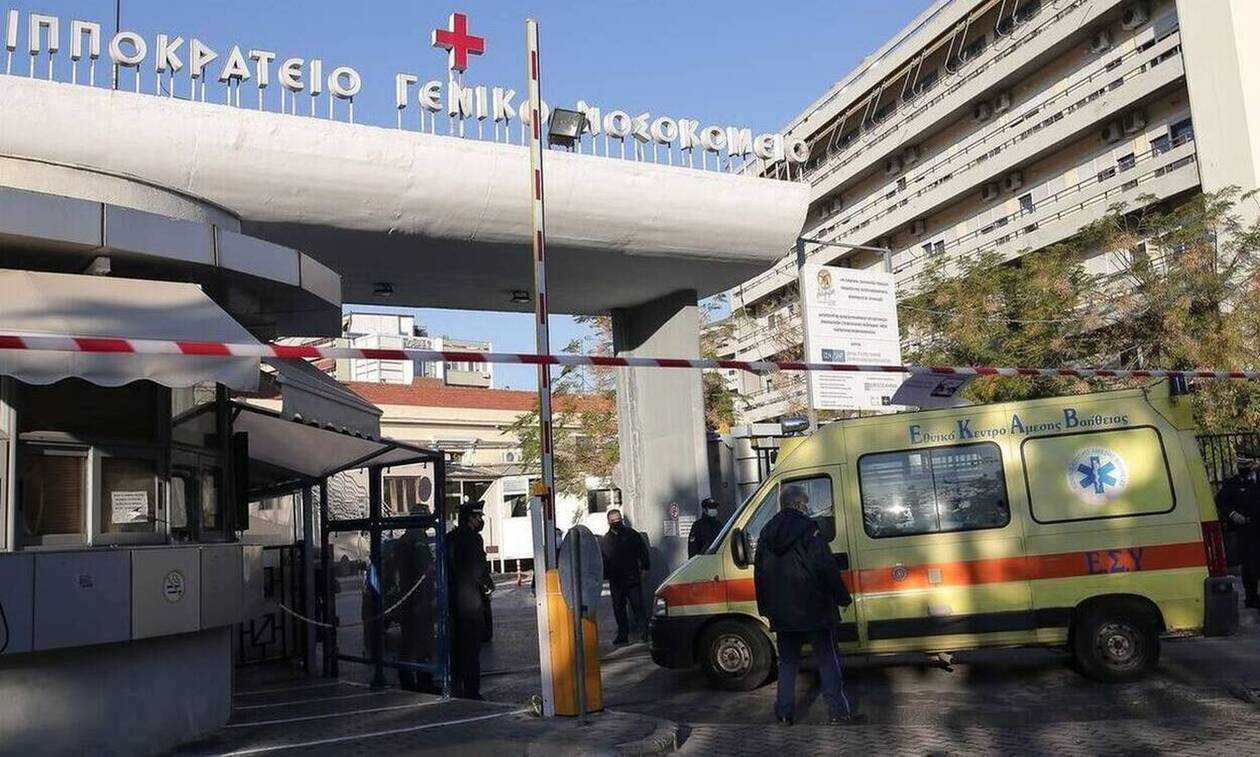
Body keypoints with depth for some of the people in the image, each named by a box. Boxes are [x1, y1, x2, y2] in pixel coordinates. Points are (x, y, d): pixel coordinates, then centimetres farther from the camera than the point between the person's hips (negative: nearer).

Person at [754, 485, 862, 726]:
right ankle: (840, 710, 5)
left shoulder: (767, 532, 10)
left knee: (787, 661, 14)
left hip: (781, 613, 6)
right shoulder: (808, 529, -10)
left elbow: (759, 573, 15)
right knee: (828, 660, 3)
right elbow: (827, 567, -13)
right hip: (813, 610, -5)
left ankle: (785, 712, 14)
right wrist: (843, 597, -4)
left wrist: (765, 607, 22)